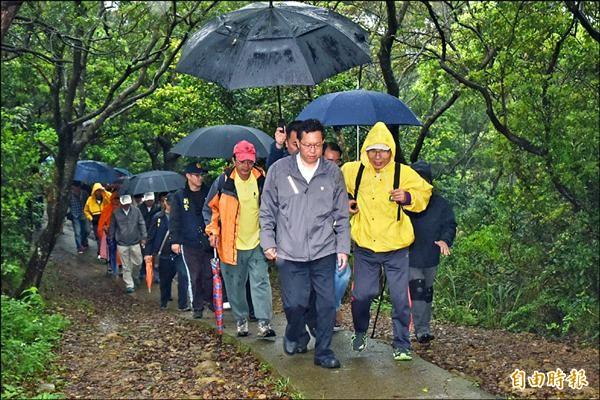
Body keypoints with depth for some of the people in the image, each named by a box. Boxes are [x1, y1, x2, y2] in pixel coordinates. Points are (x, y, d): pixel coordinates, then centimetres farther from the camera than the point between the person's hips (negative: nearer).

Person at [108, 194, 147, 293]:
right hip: (122, 244, -1)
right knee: (126, 266, 4)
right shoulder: (116, 213, -2)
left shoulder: (136, 210, -3)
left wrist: (143, 237, -5)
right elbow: (112, 227, 8)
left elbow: (142, 224, 0)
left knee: (138, 262, 7)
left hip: (135, 242, 1)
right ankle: (129, 285, 12)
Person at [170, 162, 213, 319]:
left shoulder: (207, 194, 8)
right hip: (189, 243, -2)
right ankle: (197, 307, 10)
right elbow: (174, 220, 2)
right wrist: (175, 240, -4)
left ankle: (210, 300, 22)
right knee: (194, 277, 1)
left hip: (207, 241, 2)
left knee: (209, 274, 3)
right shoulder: (179, 196, 3)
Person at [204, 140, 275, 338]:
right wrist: (213, 230, -3)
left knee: (261, 282, -6)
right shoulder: (223, 181, -5)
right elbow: (210, 207, 6)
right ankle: (241, 321, 24)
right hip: (231, 245, 0)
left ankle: (264, 323, -3)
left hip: (257, 243, 0)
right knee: (235, 286, 9)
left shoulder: (262, 180, -2)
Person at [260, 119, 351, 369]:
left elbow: (342, 216, 9)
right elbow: (267, 211, 6)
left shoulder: (333, 173, 3)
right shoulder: (279, 170, 0)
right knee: (294, 304, 1)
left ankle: (323, 351, 19)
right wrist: (268, 242, 2)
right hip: (290, 254, -1)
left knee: (327, 303, 2)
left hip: (324, 253, 1)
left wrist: (343, 247, 5)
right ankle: (295, 337, 32)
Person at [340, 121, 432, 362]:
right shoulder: (352, 171, -1)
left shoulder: (403, 173, -5)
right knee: (361, 294, 7)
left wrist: (408, 197, -14)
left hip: (396, 248, -1)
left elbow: (424, 194, 5)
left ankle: (402, 345, 17)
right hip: (364, 247, 1)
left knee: (400, 298, 1)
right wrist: (344, 202, 2)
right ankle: (360, 332, 36)